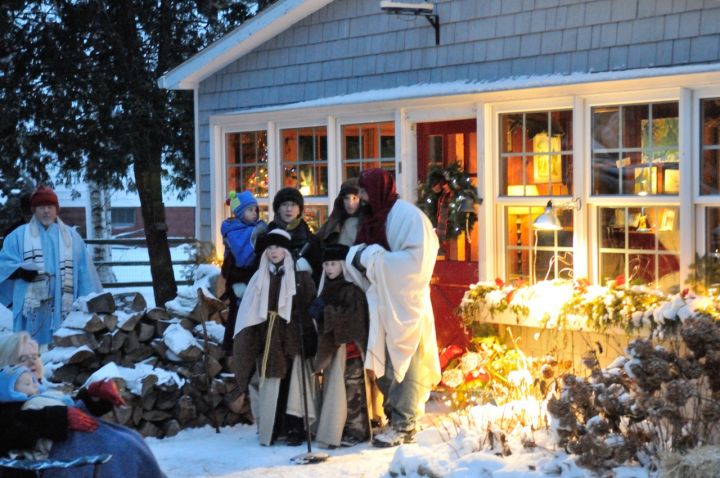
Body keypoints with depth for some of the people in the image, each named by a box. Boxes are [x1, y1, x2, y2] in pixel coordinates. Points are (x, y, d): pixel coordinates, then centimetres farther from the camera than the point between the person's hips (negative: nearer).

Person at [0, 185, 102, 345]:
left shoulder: (71, 236, 15)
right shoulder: (19, 236, 12)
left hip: (63, 306, 1)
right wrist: (20, 270, -14)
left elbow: (85, 272, 10)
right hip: (32, 306, -1)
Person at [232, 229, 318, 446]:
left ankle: (294, 429, -2)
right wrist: (247, 342, 3)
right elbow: (249, 312, 10)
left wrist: (308, 338, -11)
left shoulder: (300, 276, 3)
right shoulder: (260, 278, 13)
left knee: (293, 383, -6)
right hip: (267, 341, 3)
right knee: (270, 385, 1)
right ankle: (270, 429, 6)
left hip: (292, 339, -3)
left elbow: (311, 307, -2)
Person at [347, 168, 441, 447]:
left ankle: (403, 425, 3)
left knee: (403, 363, -2)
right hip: (381, 302, 8)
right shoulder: (375, 218, 12)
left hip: (404, 304, -8)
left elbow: (416, 259, -19)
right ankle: (393, 418, 19)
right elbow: (359, 257, 17)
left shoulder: (407, 215, -11)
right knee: (383, 364, 10)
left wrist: (373, 257, -18)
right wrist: (358, 255, -7)